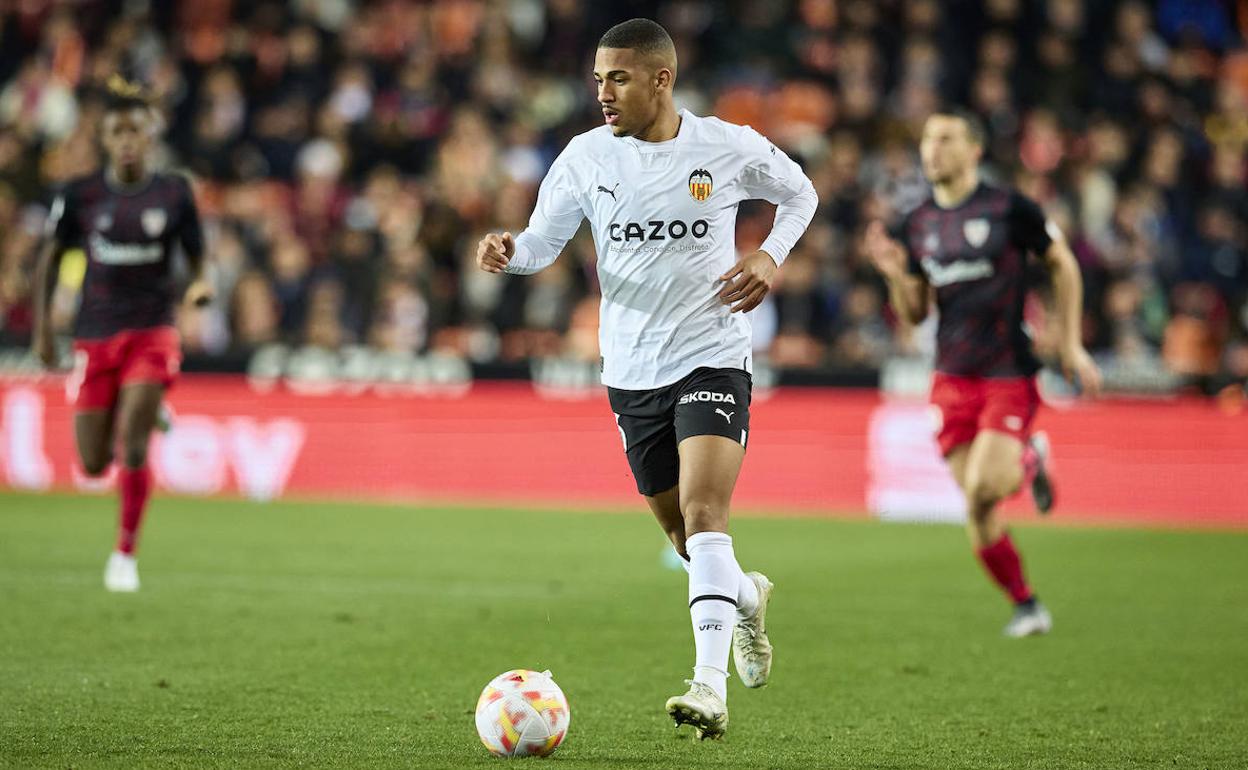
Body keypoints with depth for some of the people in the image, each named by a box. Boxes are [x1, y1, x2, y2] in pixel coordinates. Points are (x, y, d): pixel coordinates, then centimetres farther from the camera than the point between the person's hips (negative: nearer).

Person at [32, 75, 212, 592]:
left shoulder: (174, 193, 0)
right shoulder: (80, 195, 0)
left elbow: (197, 259, 8)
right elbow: (51, 258, 9)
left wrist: (201, 285, -15)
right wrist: (43, 327, 5)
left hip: (152, 332, -1)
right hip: (95, 335, 1)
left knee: (132, 446, -18)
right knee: (94, 465, 4)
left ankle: (126, 553, -2)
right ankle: (147, 415, 40)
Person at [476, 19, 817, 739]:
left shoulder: (729, 147, -6)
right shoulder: (587, 156, -1)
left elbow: (800, 193, 13)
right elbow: (543, 241, 4)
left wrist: (771, 255, -4)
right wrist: (507, 251, -19)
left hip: (712, 358, -4)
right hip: (632, 369, 4)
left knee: (703, 511, -21)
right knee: (683, 532, 14)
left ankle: (710, 687, -26)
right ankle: (747, 597, 47)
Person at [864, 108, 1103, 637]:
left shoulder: (1009, 209, -6)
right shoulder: (916, 226, 7)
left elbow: (1063, 265, 5)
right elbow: (914, 313, 12)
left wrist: (1072, 345, 2)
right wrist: (896, 275, -8)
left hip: (1010, 372, -4)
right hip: (953, 376, 4)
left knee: (983, 487, -21)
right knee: (978, 513, 1)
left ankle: (1031, 460, 14)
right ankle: (1025, 606, 19)